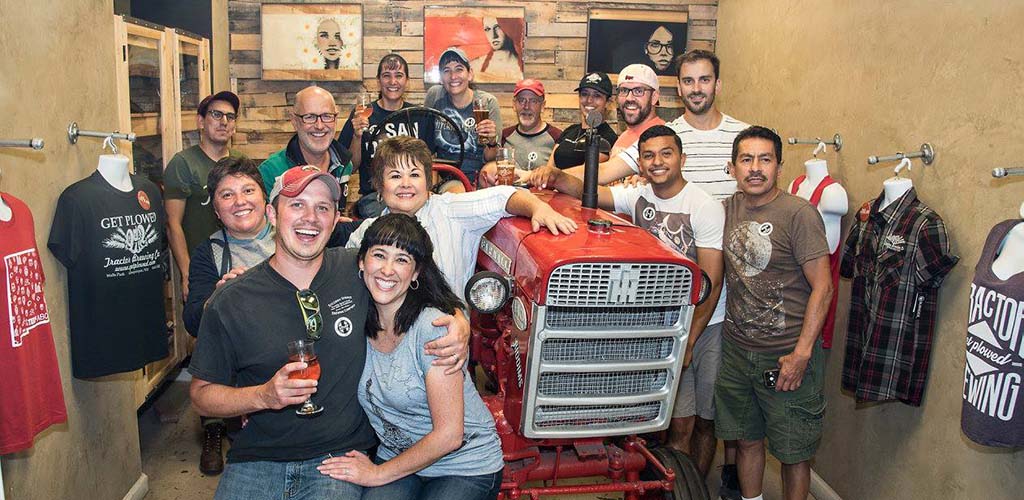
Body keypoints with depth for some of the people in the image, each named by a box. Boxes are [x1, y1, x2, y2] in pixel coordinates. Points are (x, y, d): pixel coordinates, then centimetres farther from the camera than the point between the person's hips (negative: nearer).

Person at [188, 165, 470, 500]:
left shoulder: (360, 272, -2)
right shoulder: (230, 302, -3)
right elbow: (202, 394, 3)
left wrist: (459, 323, -8)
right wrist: (265, 395, -15)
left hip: (341, 456, 0)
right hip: (258, 459, 1)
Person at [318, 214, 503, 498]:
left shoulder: (432, 326, -21)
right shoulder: (359, 324, -4)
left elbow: (449, 435, -19)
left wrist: (378, 473, -10)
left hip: (467, 468, -3)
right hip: (396, 459, 3)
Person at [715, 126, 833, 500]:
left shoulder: (799, 213, -14)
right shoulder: (727, 209, 4)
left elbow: (822, 287, -14)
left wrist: (801, 354, -18)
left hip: (787, 355, -5)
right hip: (736, 349, 5)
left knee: (793, 453, 7)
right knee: (746, 440, 19)